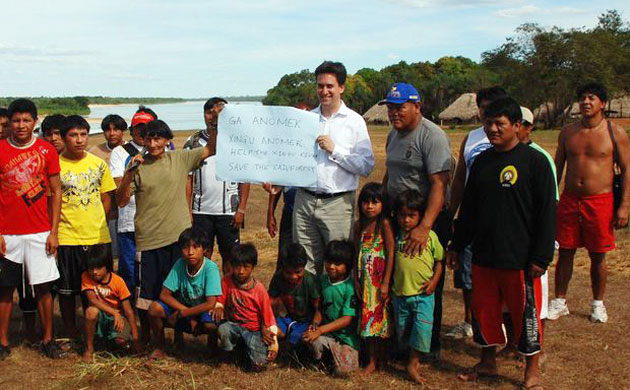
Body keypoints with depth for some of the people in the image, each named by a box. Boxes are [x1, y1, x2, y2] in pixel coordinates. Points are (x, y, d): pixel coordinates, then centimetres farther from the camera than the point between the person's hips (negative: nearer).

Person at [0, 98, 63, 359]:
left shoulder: (47, 151, 0)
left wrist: (54, 232, -2)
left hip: (40, 233, 0)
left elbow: (56, 193, 3)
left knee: (43, 287, 4)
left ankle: (48, 339, 16)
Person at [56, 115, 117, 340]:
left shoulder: (98, 163, 6)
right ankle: (71, 334, 23)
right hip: (67, 238, -2)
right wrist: (53, 232, -8)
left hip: (98, 237, 3)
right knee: (67, 290, 7)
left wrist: (101, 225, 2)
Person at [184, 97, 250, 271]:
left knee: (230, 257, 6)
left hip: (229, 211, -1)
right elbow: (188, 179, 4)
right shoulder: (194, 142, 5)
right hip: (201, 211, 1)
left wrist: (241, 209, -6)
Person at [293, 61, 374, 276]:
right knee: (304, 265, 6)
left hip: (338, 202, -3)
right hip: (305, 200, 3)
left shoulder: (354, 121, 1)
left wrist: (335, 150, -13)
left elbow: (367, 166, -6)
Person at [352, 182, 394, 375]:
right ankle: (372, 360, 17)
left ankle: (380, 358, 17)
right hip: (366, 278, 5)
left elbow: (391, 254, -13)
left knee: (380, 315, 3)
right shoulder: (359, 225, 5)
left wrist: (385, 283, -15)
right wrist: (356, 280, 5)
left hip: (380, 279, -5)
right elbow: (357, 254, 9)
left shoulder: (384, 224, -11)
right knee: (368, 315, 8)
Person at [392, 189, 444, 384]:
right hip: (400, 293, 3)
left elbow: (439, 261, 5)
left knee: (422, 327, -11)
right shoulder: (396, 237, 4)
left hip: (423, 294, -3)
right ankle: (413, 358, 30)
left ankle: (413, 364, 1)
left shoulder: (430, 236, -2)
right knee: (403, 330, 11)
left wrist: (434, 280, -8)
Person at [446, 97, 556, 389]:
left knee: (525, 312, 4)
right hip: (483, 256, 6)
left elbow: (547, 213, -9)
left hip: (520, 258, -5)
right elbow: (468, 208, 17)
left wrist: (541, 256, -13)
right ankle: (488, 363, 32)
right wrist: (457, 246, 17)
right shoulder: (482, 161, 9)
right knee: (483, 309, 13)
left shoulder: (535, 161, -8)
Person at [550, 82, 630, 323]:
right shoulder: (568, 132, 7)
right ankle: (559, 302, 18)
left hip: (600, 201, -2)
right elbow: (557, 168, 13)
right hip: (569, 201, 2)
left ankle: (598, 304, 23)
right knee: (565, 253, 6)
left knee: (598, 256, 7)